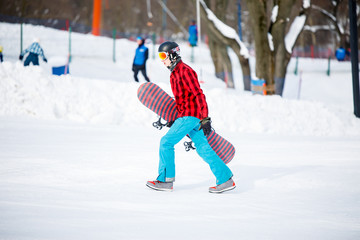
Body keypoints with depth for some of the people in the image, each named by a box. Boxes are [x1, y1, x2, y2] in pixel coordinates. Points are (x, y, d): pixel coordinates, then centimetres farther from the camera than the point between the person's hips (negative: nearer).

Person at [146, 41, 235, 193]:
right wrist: (173, 119, 26)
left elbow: (198, 94, -18)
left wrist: (204, 118, -22)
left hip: (191, 115, -10)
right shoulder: (174, 72, 18)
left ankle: (165, 180, 0)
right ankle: (226, 179, 6)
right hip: (185, 115, 10)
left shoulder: (184, 71, -12)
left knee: (166, 142, -7)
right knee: (203, 148, 6)